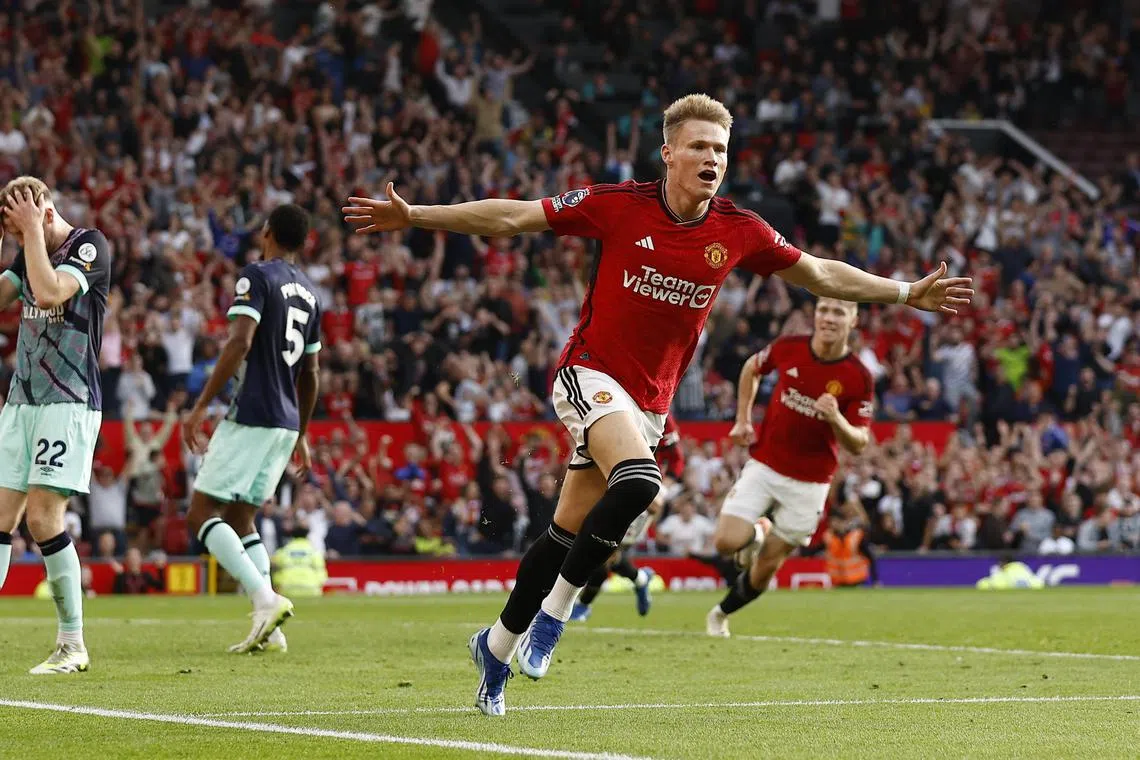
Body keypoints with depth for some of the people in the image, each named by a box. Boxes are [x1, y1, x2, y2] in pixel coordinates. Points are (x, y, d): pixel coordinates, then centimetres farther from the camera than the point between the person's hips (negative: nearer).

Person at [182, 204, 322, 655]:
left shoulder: (258, 276, -7)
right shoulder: (309, 293, 17)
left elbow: (239, 343, -20)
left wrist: (200, 407, -19)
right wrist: (301, 435, 32)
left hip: (251, 417, -8)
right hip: (286, 422, 8)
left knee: (202, 514, -5)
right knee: (240, 518, 14)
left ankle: (265, 598, -21)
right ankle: (269, 627, 3)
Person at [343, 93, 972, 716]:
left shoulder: (738, 231, -3)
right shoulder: (618, 206, -12)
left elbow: (820, 274, 11)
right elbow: (511, 217, -6)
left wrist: (909, 294, 7)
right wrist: (412, 216, -10)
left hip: (649, 400, 4)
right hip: (590, 373, -4)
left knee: (569, 531, 6)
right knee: (639, 480, -31)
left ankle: (497, 645, 24)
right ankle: (553, 612, -15)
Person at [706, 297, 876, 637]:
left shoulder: (859, 378, -15)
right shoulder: (788, 348, -9)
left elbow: (859, 444, -13)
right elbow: (752, 368, 14)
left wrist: (836, 420, -33)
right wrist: (743, 420, 6)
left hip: (809, 482, -1)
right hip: (764, 465, 1)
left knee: (763, 571, 5)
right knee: (727, 541, -16)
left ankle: (721, 614, 32)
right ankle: (757, 533, 19)